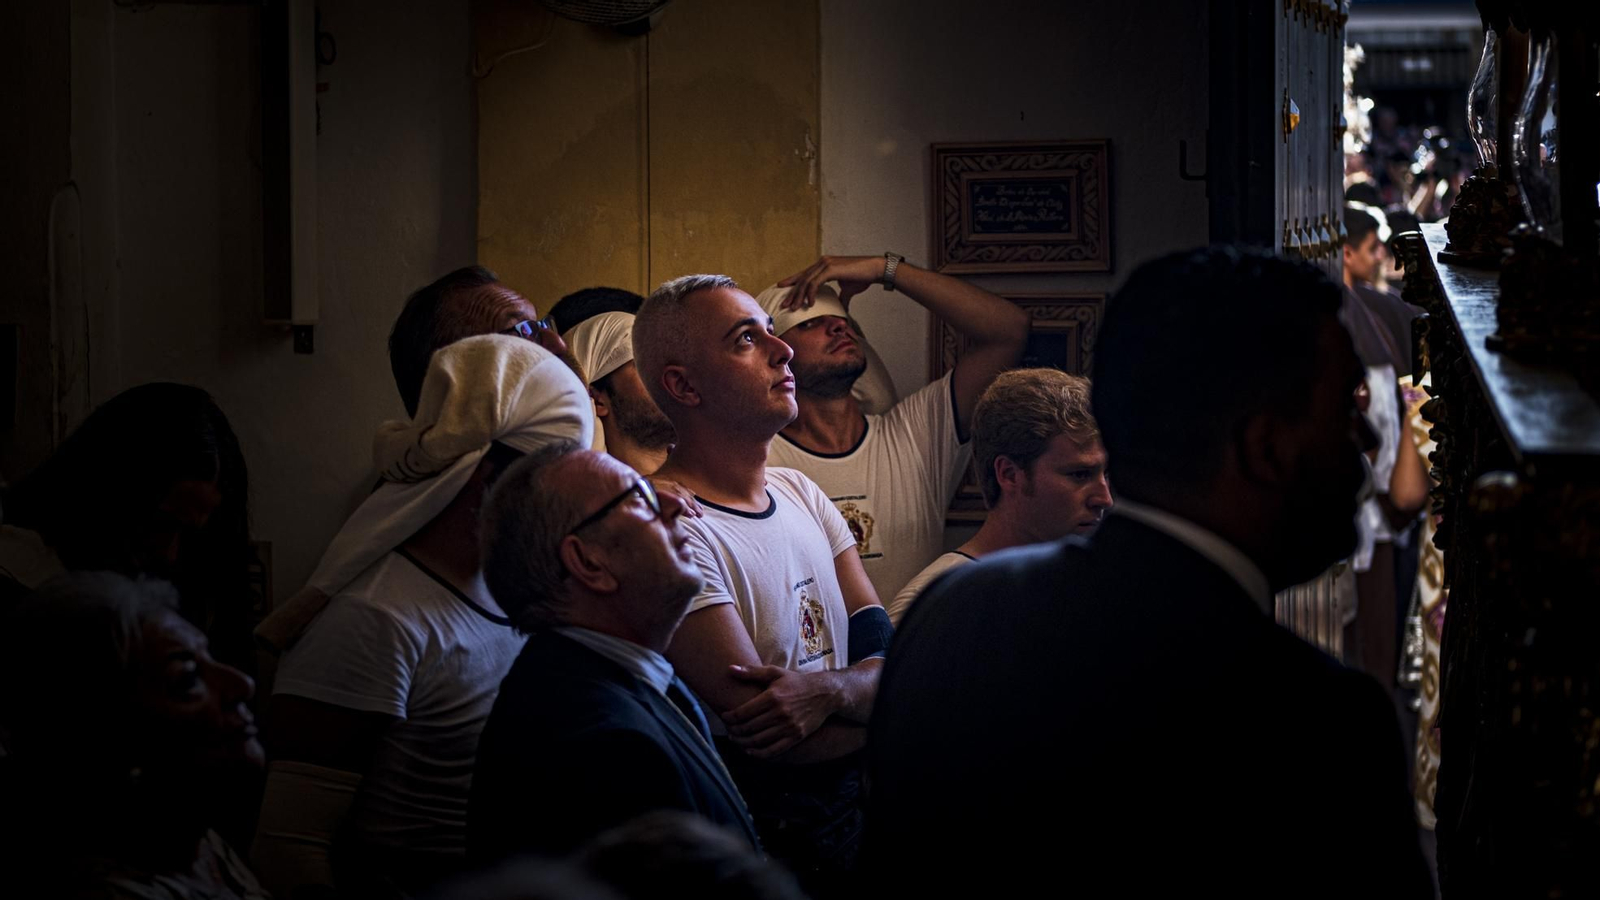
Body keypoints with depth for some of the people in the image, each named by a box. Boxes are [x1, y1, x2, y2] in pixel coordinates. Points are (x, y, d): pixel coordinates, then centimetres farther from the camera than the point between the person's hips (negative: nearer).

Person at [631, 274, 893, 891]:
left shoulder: (801, 495, 10)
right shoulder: (669, 527, -16)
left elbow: (889, 656, 3)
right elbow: (762, 739, -20)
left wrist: (827, 690, -19)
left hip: (851, 816, 6)